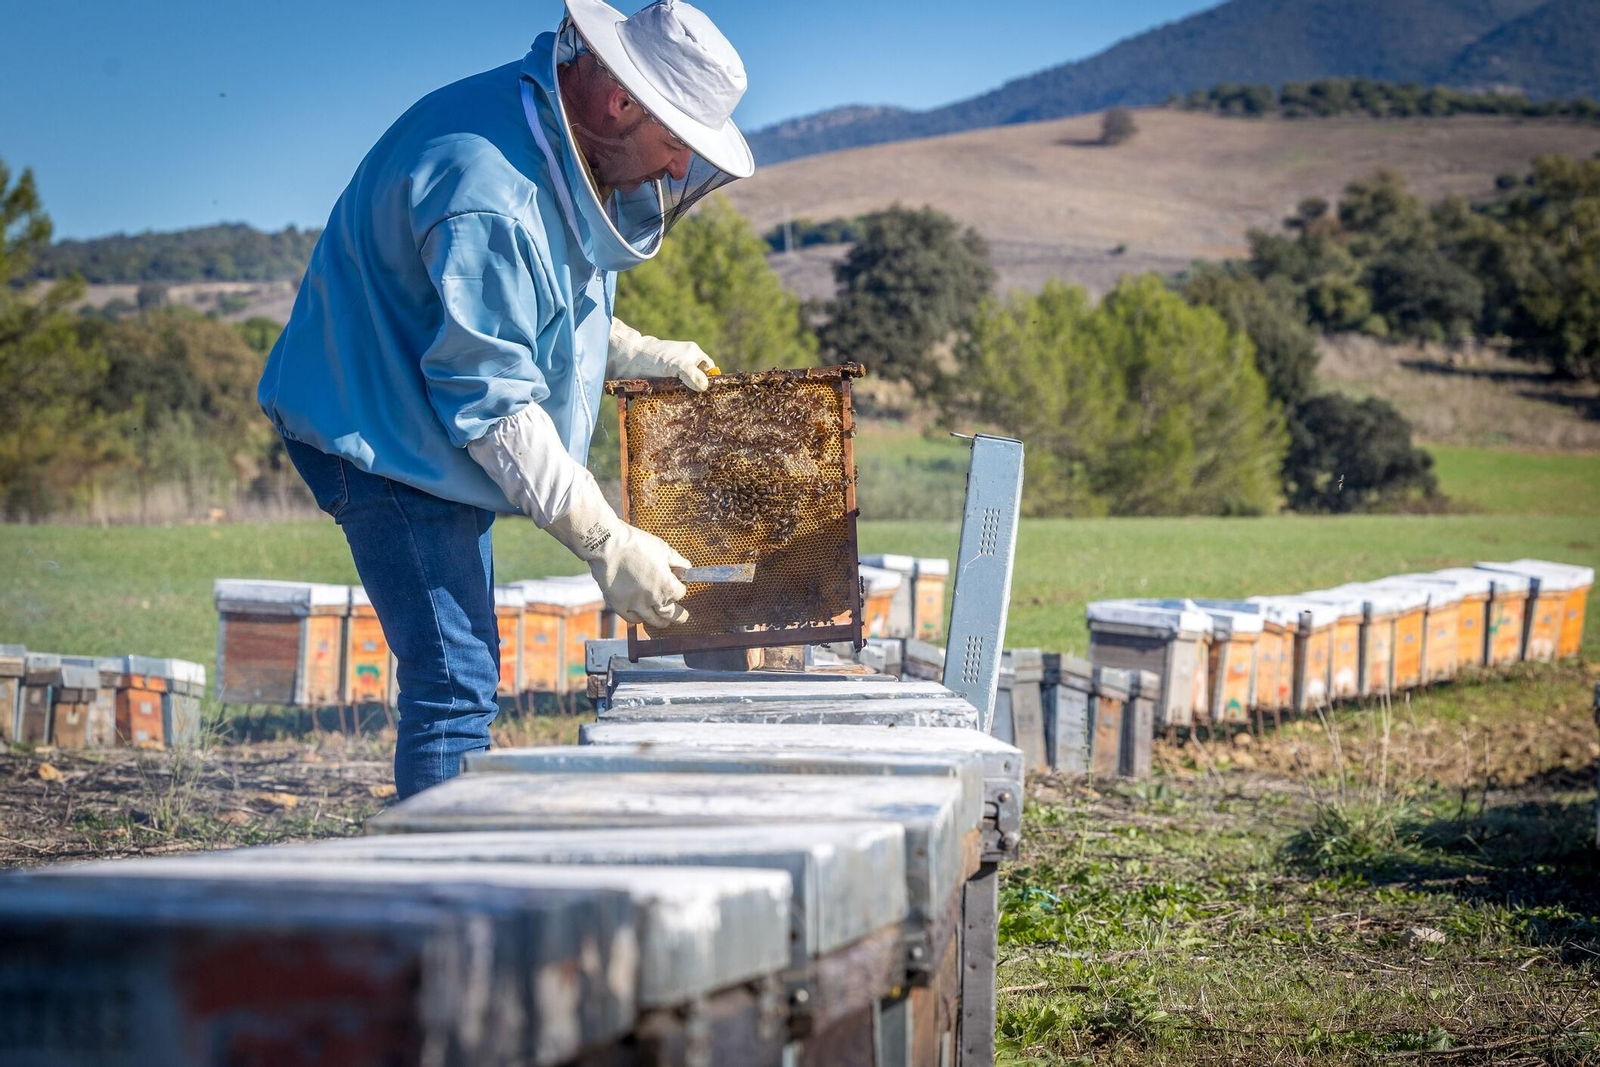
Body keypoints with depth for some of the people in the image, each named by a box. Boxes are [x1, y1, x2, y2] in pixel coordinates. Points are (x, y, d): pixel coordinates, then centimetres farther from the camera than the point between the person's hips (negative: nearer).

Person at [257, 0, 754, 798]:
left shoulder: (559, 144, 2)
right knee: (454, 683, -16)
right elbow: (492, 401, -30)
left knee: (465, 672, 18)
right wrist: (606, 545, -28)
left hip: (433, 430, 11)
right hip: (384, 432, -11)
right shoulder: (487, 194, -30)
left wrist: (640, 355, 7)